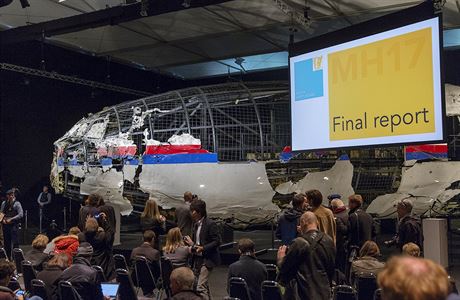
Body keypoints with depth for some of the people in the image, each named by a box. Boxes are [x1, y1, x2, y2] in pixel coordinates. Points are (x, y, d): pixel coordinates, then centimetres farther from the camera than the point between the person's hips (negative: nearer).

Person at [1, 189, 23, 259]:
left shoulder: (17, 203, -5)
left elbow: (20, 215, -13)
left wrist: (11, 219, -16)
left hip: (13, 225, -5)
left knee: (15, 242, -6)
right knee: (6, 242, 11)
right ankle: (8, 257, 21)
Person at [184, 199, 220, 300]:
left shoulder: (210, 224, -15)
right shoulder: (196, 224, 10)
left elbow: (217, 241, -17)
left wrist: (203, 248, -24)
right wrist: (192, 243, 4)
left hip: (207, 259, -9)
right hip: (198, 258, 9)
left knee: (201, 287, -14)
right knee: (204, 285, 19)